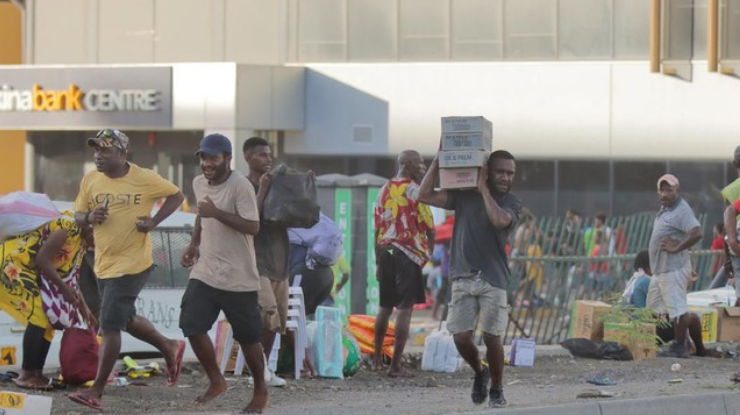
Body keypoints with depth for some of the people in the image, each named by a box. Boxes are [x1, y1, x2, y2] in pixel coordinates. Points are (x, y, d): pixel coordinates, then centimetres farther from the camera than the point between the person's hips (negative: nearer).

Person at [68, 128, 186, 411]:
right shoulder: (90, 180, 1)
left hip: (132, 264, -6)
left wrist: (153, 221, -11)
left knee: (109, 325, -11)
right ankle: (170, 348, 45)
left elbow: (176, 195, 1)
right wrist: (90, 217, -16)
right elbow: (78, 216, 8)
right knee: (126, 319, 20)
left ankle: (96, 392, -8)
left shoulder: (144, 179, -11)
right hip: (103, 264, 7)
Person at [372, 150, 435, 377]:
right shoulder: (415, 190, -9)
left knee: (385, 306, 18)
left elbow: (377, 229, 12)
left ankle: (377, 359, 25)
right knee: (405, 309, -5)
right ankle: (395, 365, -9)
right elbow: (429, 227, -10)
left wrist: (378, 261, 18)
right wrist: (430, 251, 9)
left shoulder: (385, 190, 11)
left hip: (385, 251, 7)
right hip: (408, 254, -7)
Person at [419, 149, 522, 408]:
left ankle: (496, 390, 13)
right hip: (463, 278, 2)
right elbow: (425, 195, -2)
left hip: (493, 280, -2)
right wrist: (438, 161, -7)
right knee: (461, 337, -3)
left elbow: (500, 220, -22)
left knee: (492, 338, -6)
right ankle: (479, 373, 27)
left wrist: (484, 190, -12)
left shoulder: (512, 203, 1)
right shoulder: (464, 196, 6)